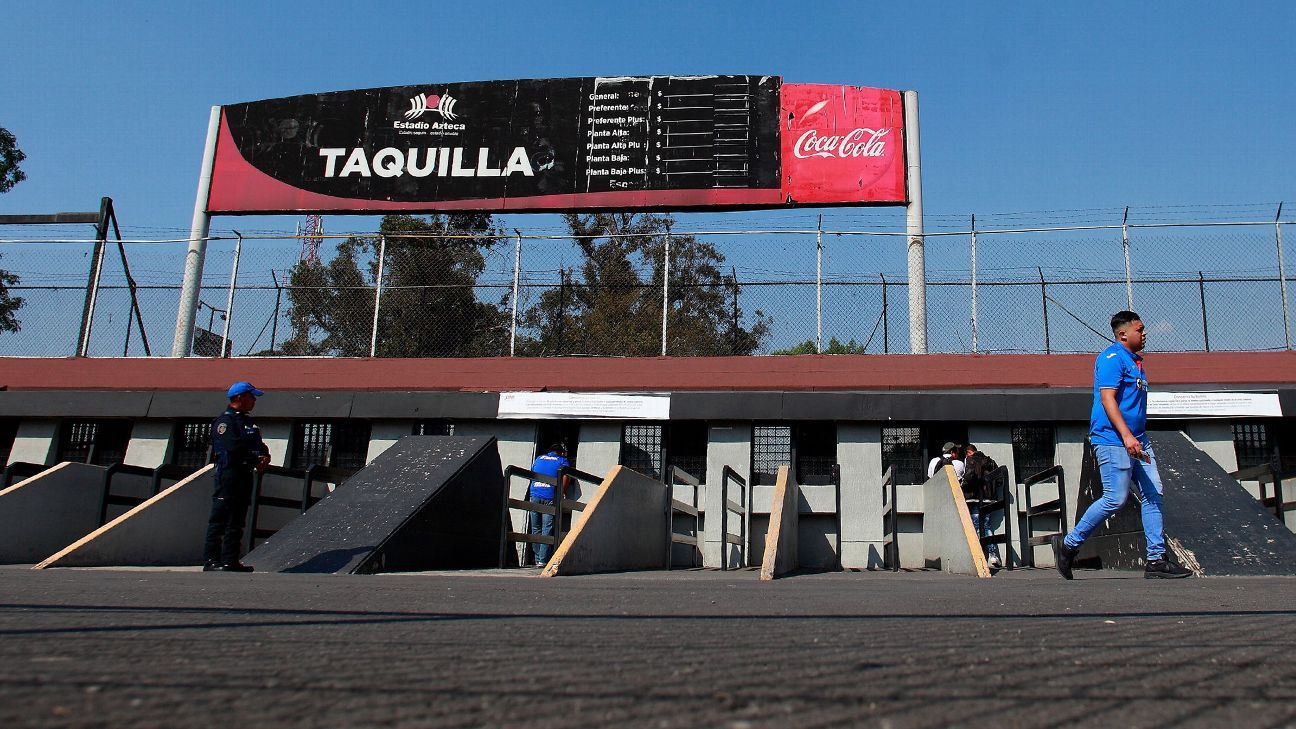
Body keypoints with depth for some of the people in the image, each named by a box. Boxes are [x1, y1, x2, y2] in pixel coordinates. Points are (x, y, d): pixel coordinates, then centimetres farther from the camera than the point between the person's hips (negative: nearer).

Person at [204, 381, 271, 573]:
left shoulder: (248, 421, 20)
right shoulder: (225, 421, -8)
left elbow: (259, 445, 19)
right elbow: (233, 448, -20)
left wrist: (265, 456, -3)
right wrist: (256, 460, -13)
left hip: (245, 475, 9)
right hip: (229, 473, -9)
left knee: (237, 520, 11)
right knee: (220, 519, -7)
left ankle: (230, 561, 15)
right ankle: (211, 561, -4)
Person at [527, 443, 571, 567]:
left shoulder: (539, 459, 22)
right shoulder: (562, 461, 10)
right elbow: (564, 482, -2)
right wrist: (561, 495, 9)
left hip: (534, 496, 4)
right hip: (550, 498, -4)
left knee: (535, 529, 10)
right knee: (547, 529, -4)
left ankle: (538, 559, 12)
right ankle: (543, 560, -8)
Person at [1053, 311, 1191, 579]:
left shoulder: (1135, 361, 21)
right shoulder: (1113, 357, -9)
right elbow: (1107, 398, -19)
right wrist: (1126, 436, -26)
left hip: (1137, 441, 10)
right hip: (1113, 440, -10)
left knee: (1153, 494, 4)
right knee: (1116, 499, -10)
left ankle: (1156, 560, 8)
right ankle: (1068, 545, 3)